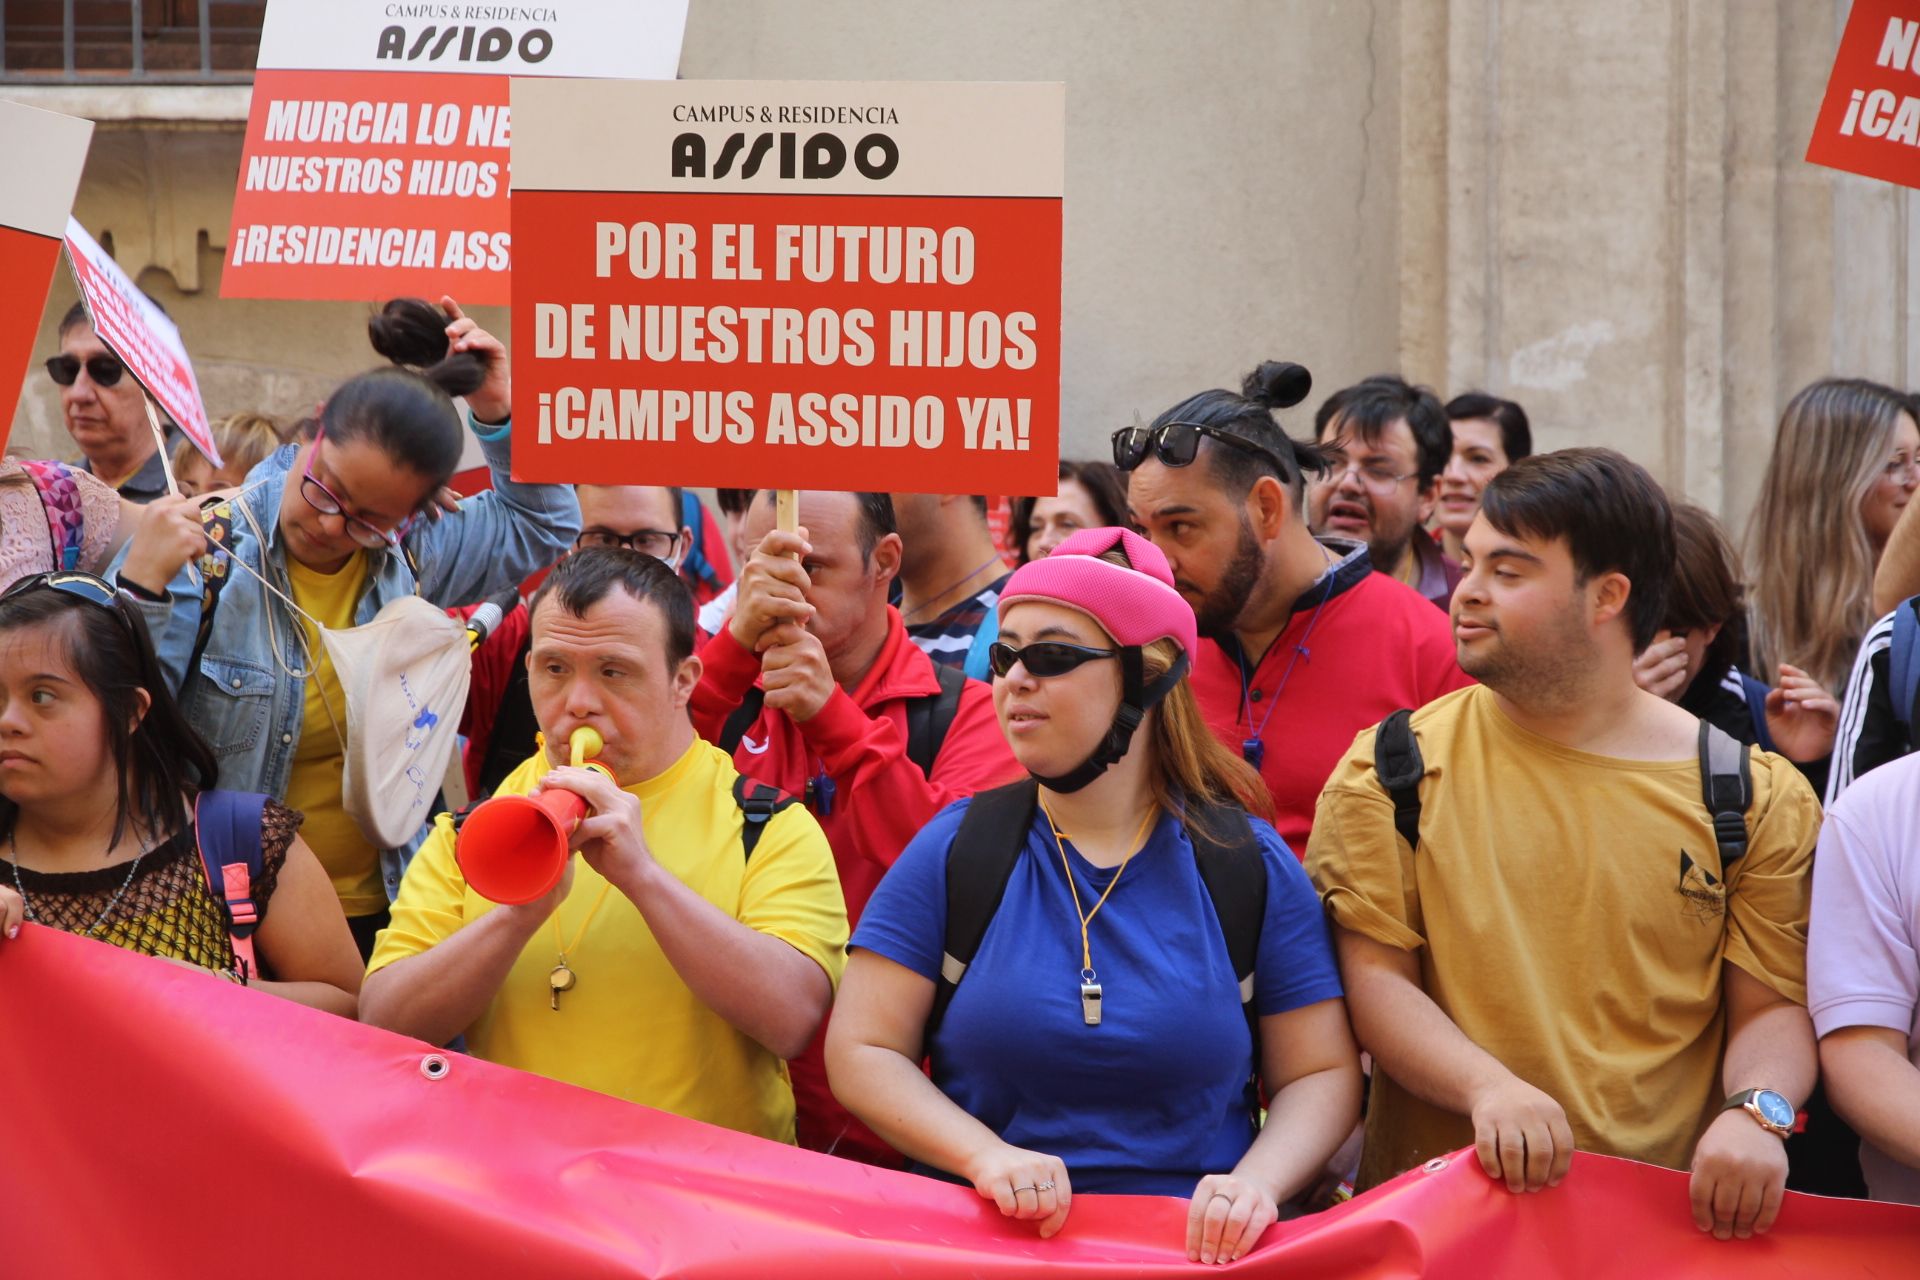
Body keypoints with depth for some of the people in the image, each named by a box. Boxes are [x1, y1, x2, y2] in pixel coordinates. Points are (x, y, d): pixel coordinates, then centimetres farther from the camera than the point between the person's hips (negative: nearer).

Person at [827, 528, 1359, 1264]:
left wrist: (1257, 1182, -11)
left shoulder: (1252, 865, 7)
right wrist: (986, 1157, -12)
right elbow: (861, 1051, 3)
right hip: (983, 1244, 0)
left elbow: (1322, 1074, 8)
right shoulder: (954, 850, 6)